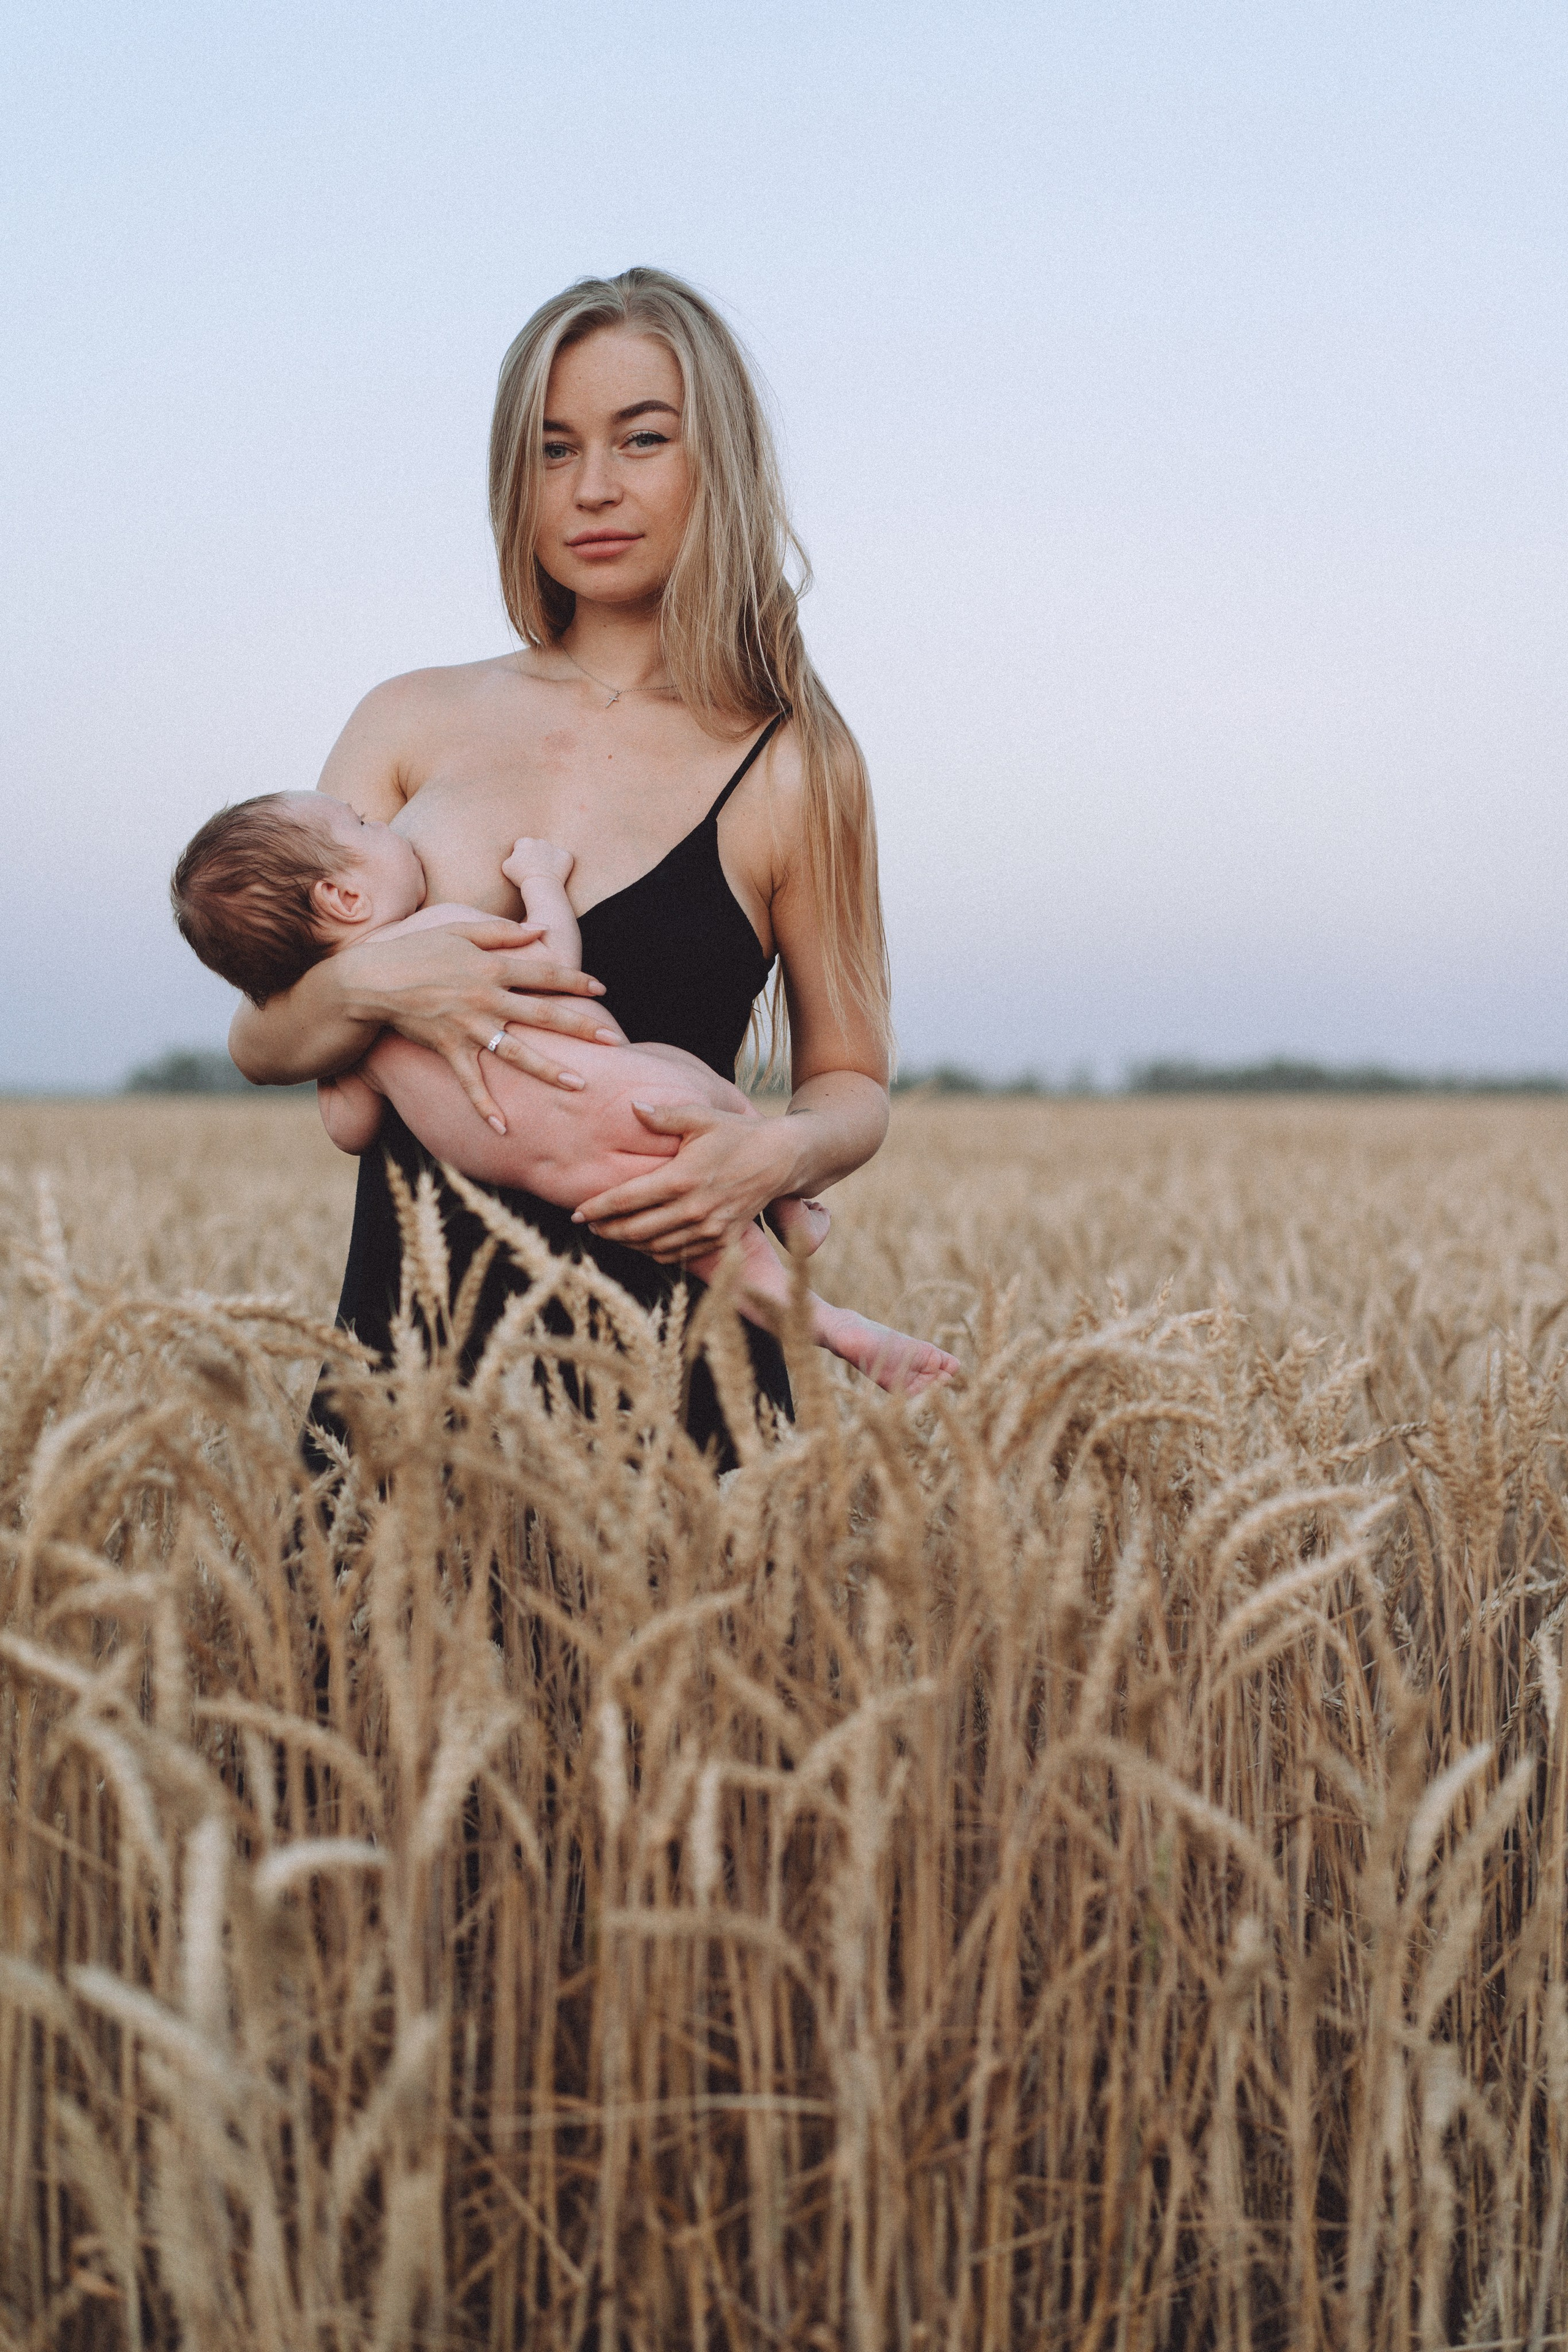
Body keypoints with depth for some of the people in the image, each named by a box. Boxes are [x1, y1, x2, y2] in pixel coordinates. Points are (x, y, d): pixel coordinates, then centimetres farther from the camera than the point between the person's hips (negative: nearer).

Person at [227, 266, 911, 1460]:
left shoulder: (791, 766, 0)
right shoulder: (416, 722, 9)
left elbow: (852, 1081, 8)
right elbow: (260, 1040, 7)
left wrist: (780, 1154, -15)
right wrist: (373, 983, -15)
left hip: (665, 1374, -2)